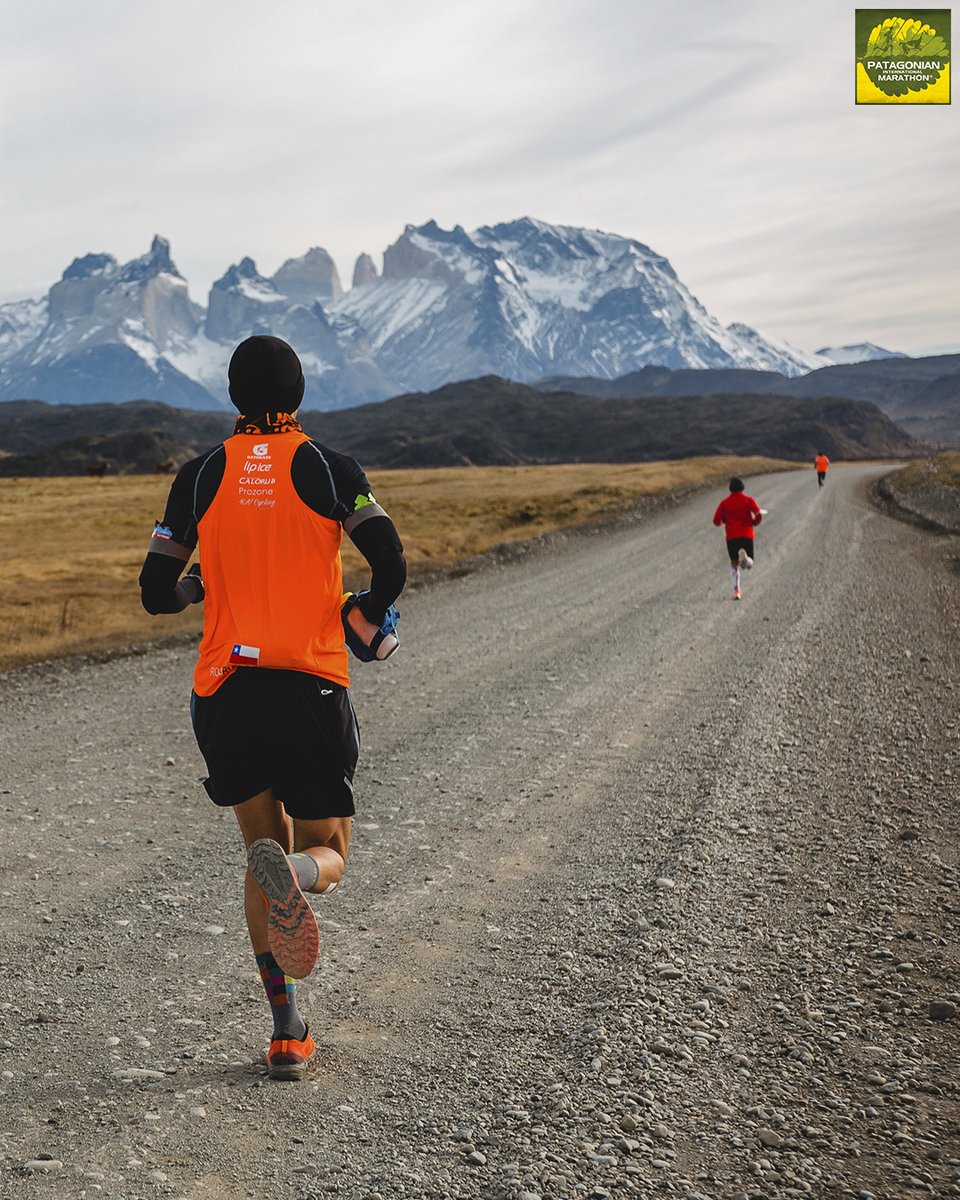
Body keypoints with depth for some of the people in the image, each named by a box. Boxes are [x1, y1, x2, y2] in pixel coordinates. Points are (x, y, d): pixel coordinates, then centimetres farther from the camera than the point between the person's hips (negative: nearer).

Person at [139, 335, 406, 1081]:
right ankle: (295, 873, -28)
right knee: (326, 853, 12)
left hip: (224, 691, 2)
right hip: (311, 687, -2)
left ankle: (289, 1033, 11)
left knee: (263, 852, 17)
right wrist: (365, 623, 11)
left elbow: (156, 594, 6)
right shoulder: (329, 468, 1)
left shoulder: (201, 476, 6)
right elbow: (391, 567, -10)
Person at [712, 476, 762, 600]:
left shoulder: (724, 503, 9)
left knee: (734, 564, 14)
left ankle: (736, 590, -1)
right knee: (749, 564, 6)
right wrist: (755, 522, 13)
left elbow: (716, 521, 5)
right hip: (747, 535, -1)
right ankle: (745, 556, -31)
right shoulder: (748, 500, 5)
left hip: (731, 537, 1)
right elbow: (759, 515, -9)